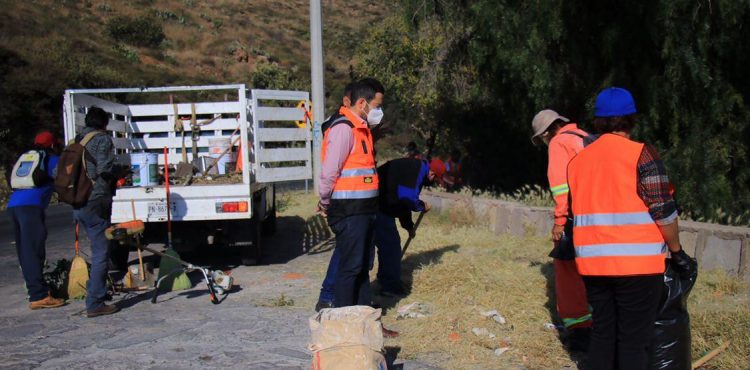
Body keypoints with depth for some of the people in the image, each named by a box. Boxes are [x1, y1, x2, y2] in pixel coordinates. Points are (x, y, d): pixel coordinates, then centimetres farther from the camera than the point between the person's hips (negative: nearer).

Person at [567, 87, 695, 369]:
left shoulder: (577, 160, 10)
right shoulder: (641, 154, -8)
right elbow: (663, 210, -11)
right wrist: (677, 251, 1)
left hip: (592, 265, 5)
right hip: (636, 263, -5)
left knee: (602, 334, 15)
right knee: (634, 341, 2)